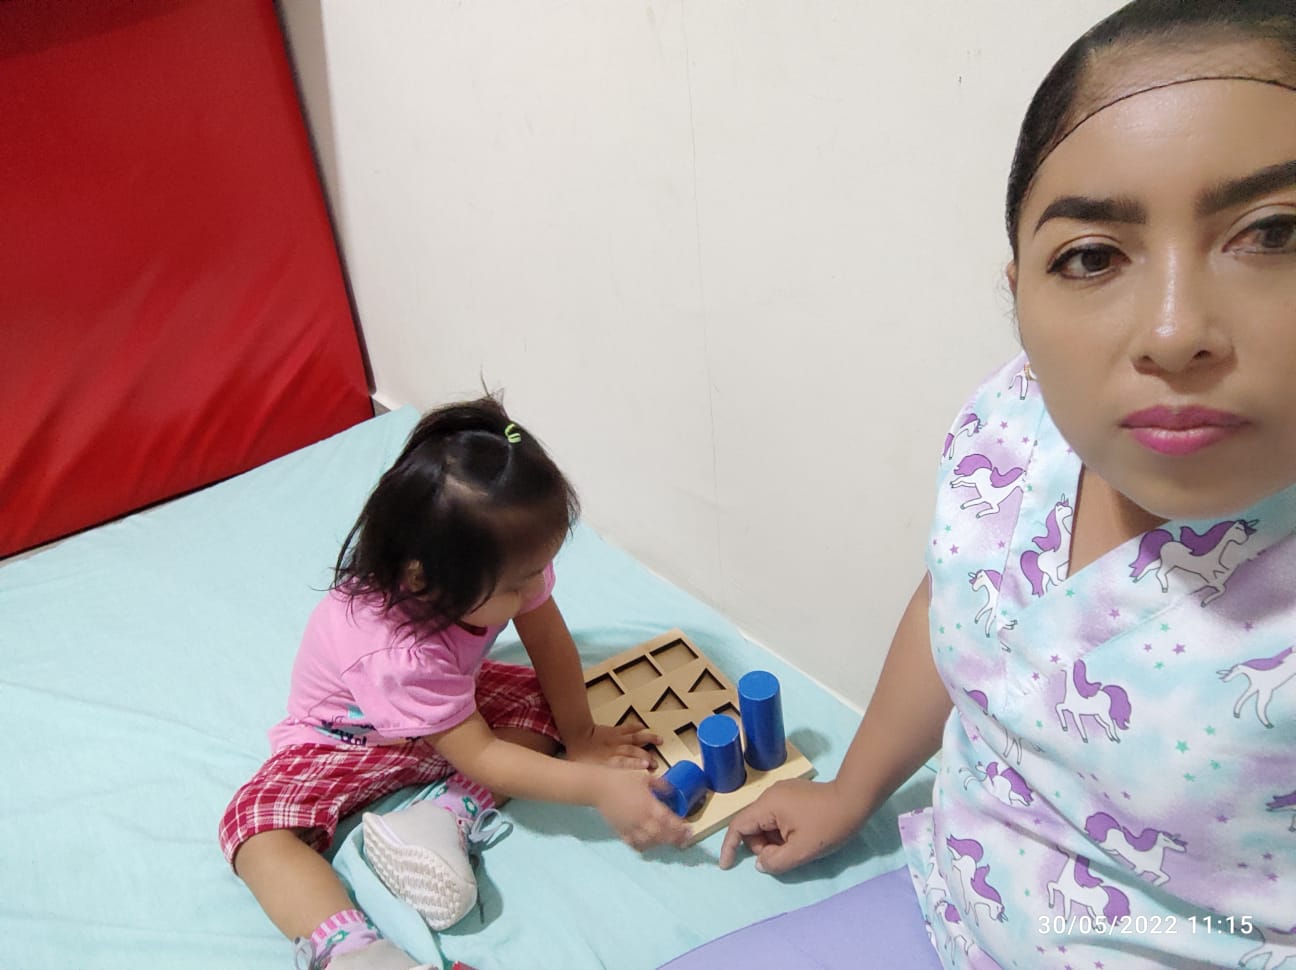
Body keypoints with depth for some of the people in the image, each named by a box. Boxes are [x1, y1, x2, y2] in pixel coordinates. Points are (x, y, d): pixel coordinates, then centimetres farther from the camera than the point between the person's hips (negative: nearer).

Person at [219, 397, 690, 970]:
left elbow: (549, 640, -10)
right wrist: (598, 786, -35)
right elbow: (481, 758, -34)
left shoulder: (506, 562, -29)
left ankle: (445, 817, -24)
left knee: (539, 705, -16)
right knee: (258, 826, -27)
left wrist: (581, 736, -9)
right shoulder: (393, 653, -43)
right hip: (347, 738, -6)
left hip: (449, 702, 6)